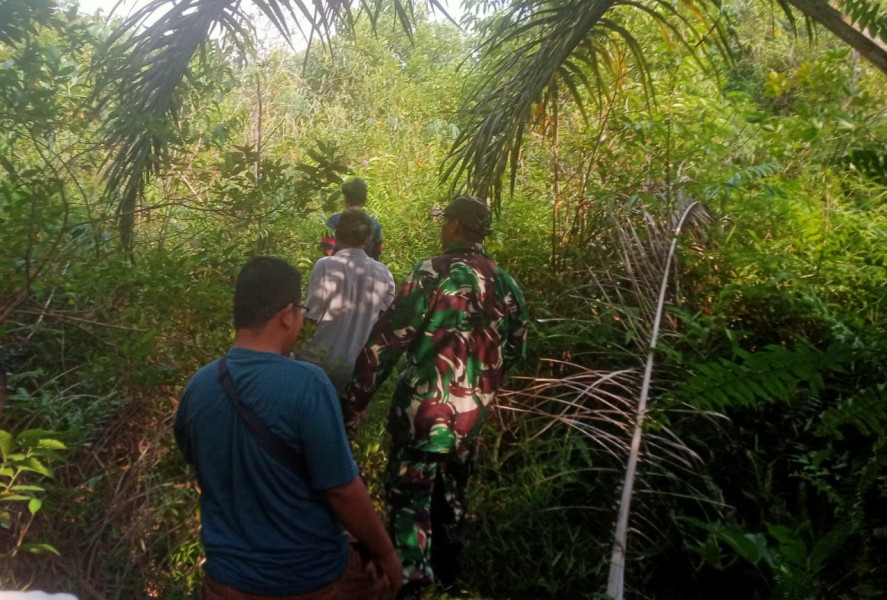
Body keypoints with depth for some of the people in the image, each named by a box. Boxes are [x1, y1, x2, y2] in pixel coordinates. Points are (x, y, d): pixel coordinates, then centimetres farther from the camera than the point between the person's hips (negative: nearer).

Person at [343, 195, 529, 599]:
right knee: (451, 491, 23)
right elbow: (515, 351, 14)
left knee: (409, 497, 3)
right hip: (472, 412, 6)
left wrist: (354, 400, -9)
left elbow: (387, 340, -16)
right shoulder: (507, 286, 3)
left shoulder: (433, 274, -14)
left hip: (424, 408, -6)